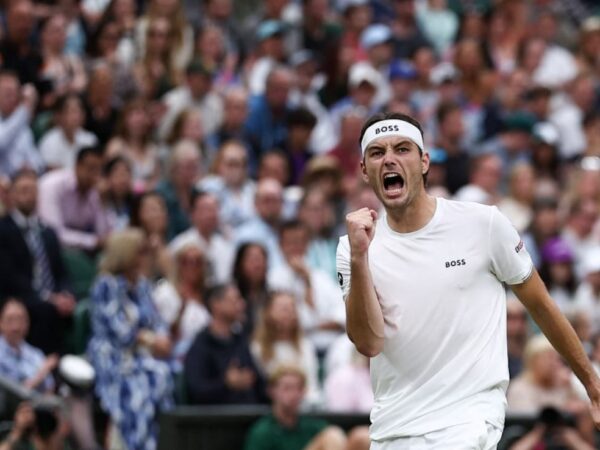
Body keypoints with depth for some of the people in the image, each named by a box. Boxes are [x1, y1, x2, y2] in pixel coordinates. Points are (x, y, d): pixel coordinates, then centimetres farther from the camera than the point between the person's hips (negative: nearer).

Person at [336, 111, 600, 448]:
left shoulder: (483, 224, -4)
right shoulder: (354, 246, 1)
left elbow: (541, 306, 6)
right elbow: (369, 343, -10)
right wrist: (358, 257, -20)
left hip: (468, 419, -3)